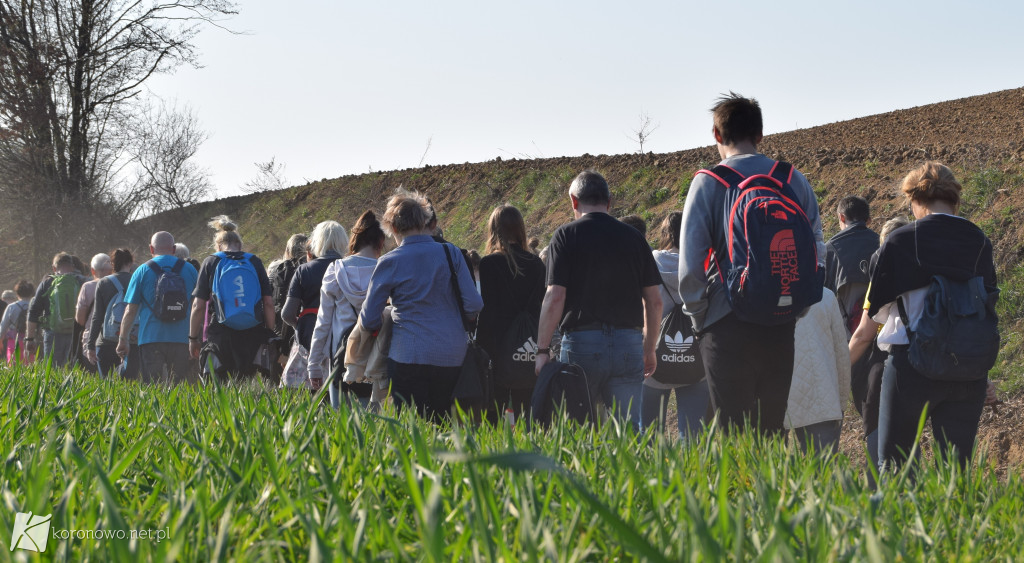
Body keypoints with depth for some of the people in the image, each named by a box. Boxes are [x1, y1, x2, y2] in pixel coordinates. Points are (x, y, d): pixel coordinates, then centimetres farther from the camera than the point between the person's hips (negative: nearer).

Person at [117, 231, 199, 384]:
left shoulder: (143, 271, 2)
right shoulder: (190, 270, 8)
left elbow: (130, 310, 3)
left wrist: (123, 339, 11)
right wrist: (196, 337, 24)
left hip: (151, 339, -2)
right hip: (181, 340, 2)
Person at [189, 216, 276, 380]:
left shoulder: (210, 262, 4)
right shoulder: (255, 262, 8)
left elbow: (198, 306, 0)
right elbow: (268, 302, 4)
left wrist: (193, 338, 7)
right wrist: (270, 334, 11)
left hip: (221, 335, -2)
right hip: (253, 335, 2)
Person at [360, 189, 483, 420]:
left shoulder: (390, 263, -5)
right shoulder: (450, 253, 1)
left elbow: (369, 321, -2)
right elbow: (474, 305, -1)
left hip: (409, 357, -3)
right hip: (452, 357, 3)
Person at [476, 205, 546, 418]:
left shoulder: (489, 264, -8)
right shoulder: (536, 264, 6)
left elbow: (487, 312, -10)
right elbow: (543, 308, 11)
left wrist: (482, 350, -4)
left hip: (499, 352, -5)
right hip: (531, 351, 5)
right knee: (525, 419, 8)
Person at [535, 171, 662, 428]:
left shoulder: (566, 235, -1)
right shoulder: (633, 236, 9)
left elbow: (555, 297, -8)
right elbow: (654, 300, 9)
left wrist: (543, 350, -3)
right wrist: (649, 348, 20)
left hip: (582, 341, -3)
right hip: (629, 343, 3)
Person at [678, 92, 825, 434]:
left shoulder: (708, 183, -5)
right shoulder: (795, 181, 6)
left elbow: (690, 263, -8)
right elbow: (816, 253, 8)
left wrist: (698, 317, 3)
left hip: (727, 325, -3)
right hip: (781, 326, 4)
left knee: (734, 431, -1)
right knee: (773, 428, 12)